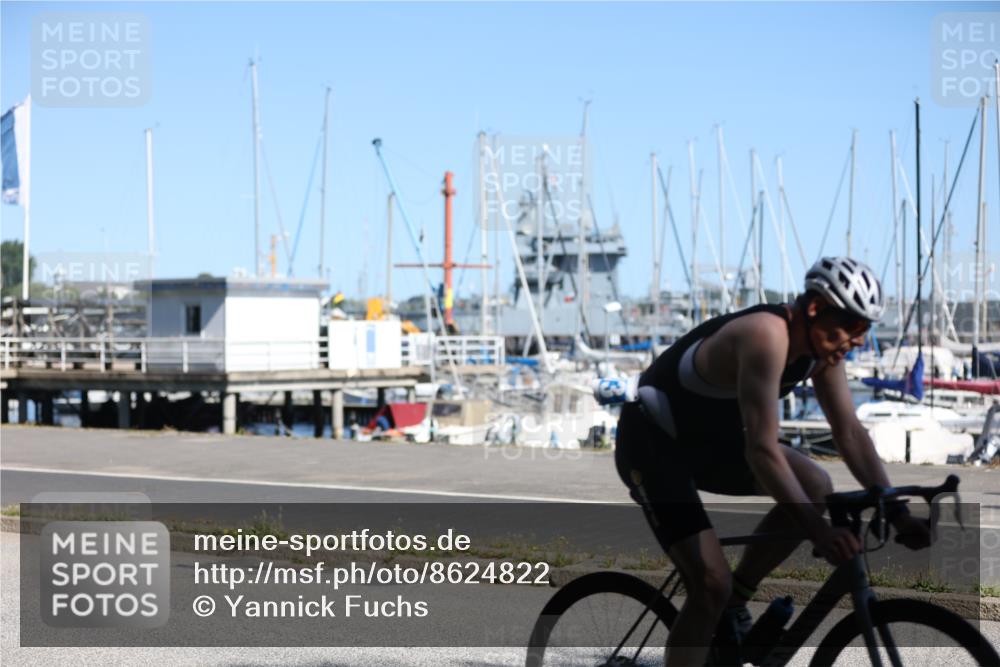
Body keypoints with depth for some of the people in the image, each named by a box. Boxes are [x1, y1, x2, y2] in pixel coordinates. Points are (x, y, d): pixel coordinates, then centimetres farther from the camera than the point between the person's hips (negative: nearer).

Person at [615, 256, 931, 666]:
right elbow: (762, 451, -38)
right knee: (712, 585, -16)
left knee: (815, 487, -8)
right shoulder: (767, 335, -32)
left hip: (707, 439, 8)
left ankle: (733, 604, 5)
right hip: (652, 445, -8)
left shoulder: (821, 344, -6)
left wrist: (897, 514, -8)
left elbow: (850, 433, -1)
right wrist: (818, 532, -42)